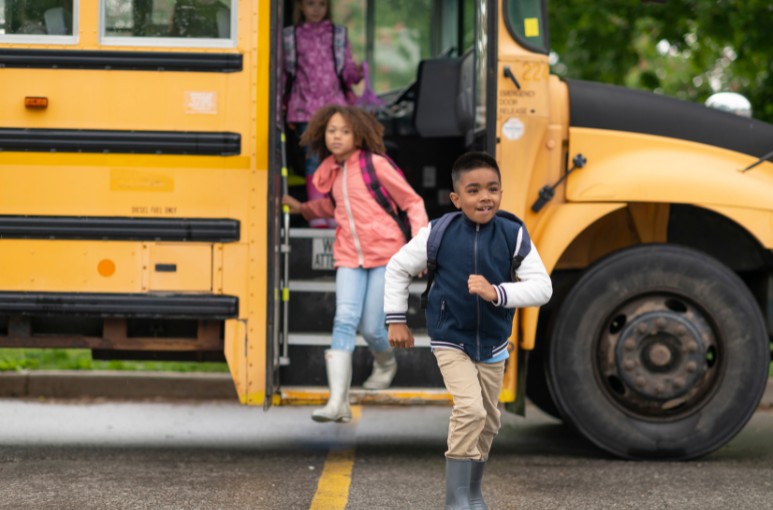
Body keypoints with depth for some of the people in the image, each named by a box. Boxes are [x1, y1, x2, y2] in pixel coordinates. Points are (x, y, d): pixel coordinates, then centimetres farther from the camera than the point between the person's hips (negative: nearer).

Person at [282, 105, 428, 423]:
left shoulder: (375, 165, -7)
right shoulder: (333, 172, 11)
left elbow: (412, 202, -2)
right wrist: (302, 209, 21)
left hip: (385, 254, -4)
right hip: (350, 256, 4)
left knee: (371, 327, -4)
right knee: (345, 320, -14)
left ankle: (386, 363, 35)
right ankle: (338, 403, -23)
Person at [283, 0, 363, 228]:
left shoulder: (338, 35, 11)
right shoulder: (290, 37, 9)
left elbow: (347, 71, 9)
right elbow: (283, 73, 10)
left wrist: (356, 73, -14)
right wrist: (283, 107, 4)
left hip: (334, 105, 0)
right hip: (305, 107, 0)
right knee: (313, 158, -4)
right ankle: (316, 214, -1)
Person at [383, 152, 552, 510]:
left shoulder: (513, 235, -14)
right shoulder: (438, 234, -15)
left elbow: (542, 287, -19)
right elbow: (398, 268, 1)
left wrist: (497, 293, -34)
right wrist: (396, 320, 1)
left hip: (493, 343, 3)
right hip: (450, 340, -3)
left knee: (487, 420, 16)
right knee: (470, 408, -21)